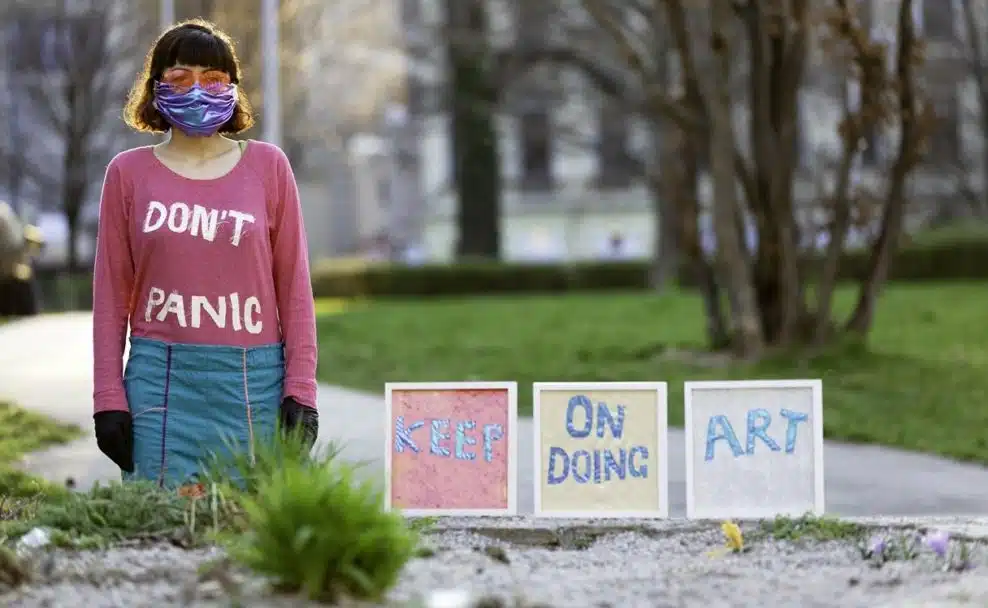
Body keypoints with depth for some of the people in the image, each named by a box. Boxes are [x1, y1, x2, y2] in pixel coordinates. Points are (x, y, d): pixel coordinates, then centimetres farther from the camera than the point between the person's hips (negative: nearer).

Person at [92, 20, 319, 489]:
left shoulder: (268, 166, 7)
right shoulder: (129, 173, 7)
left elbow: (293, 285, 7)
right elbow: (111, 294, 7)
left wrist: (300, 391, 1)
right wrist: (109, 399, 1)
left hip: (254, 382, 0)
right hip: (160, 381, 0)